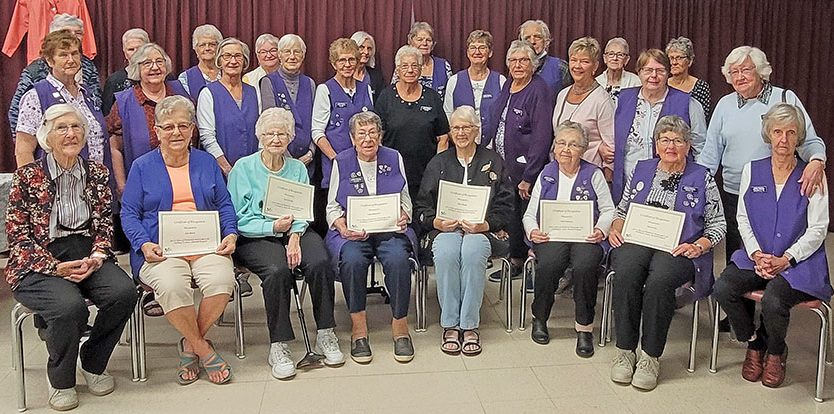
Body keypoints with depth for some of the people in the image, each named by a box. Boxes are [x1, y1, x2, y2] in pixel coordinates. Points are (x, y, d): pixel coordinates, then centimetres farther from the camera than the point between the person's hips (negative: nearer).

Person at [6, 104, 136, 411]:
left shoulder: (96, 173, 12)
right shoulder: (27, 176, 2)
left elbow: (104, 223, 11)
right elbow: (18, 234, -2)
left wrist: (97, 256, -10)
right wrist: (55, 267, -14)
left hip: (87, 255, 3)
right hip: (40, 263, -3)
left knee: (123, 292, -27)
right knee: (70, 306, -33)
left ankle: (93, 363, 1)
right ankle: (60, 380, -2)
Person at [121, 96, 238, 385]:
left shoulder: (207, 162, 19)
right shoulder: (142, 167, 11)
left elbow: (224, 205, 18)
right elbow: (129, 213, 6)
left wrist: (231, 234, -1)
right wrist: (143, 245, -11)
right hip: (161, 249, -2)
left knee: (222, 280, -30)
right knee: (171, 286, -34)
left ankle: (190, 345, -5)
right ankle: (204, 350, -11)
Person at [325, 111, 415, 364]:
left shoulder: (394, 159, 12)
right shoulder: (341, 163, 7)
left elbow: (405, 201, 15)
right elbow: (332, 207, 8)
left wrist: (403, 217, -7)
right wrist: (342, 227, -12)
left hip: (390, 229, 1)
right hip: (352, 231, -1)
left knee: (398, 258, -32)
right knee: (352, 259, -33)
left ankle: (400, 325, -17)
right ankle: (358, 328, -20)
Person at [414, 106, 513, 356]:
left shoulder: (493, 162, 16)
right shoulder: (438, 163, 19)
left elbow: (505, 206, 9)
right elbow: (422, 206, 15)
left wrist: (485, 225, -9)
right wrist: (436, 222, -7)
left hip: (480, 229, -1)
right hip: (445, 228, 1)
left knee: (472, 253, -37)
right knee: (445, 254, -35)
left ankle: (470, 326, -28)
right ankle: (450, 326, -26)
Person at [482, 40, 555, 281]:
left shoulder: (539, 91, -14)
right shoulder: (507, 87, 11)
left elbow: (542, 136, -19)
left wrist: (528, 176, -21)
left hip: (525, 169, -7)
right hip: (503, 166, 8)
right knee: (508, 214, 14)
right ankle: (515, 261, 27)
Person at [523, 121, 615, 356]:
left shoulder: (594, 175, 13)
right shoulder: (546, 175, 17)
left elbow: (608, 210, 8)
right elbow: (530, 214, 15)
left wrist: (601, 229, -13)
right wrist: (533, 231, -7)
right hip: (550, 236, 1)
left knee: (585, 265, -34)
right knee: (549, 263, -33)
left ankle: (584, 327, -18)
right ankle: (539, 319, -10)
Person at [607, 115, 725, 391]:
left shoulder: (702, 179, 12)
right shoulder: (642, 170, 20)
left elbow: (717, 224, 9)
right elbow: (622, 209, 24)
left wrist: (698, 246, -8)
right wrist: (615, 229, 4)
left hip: (679, 248, -2)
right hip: (636, 241, 2)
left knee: (659, 280, -35)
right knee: (626, 274, -33)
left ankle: (650, 356, -23)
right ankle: (624, 350, -21)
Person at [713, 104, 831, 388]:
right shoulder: (752, 170, 9)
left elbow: (817, 229, -3)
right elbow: (743, 218, 8)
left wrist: (784, 260, -14)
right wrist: (757, 255, -8)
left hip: (800, 261, -3)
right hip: (756, 256, 3)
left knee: (773, 301, -32)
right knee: (723, 288, -25)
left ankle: (776, 353, 4)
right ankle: (754, 343, 4)